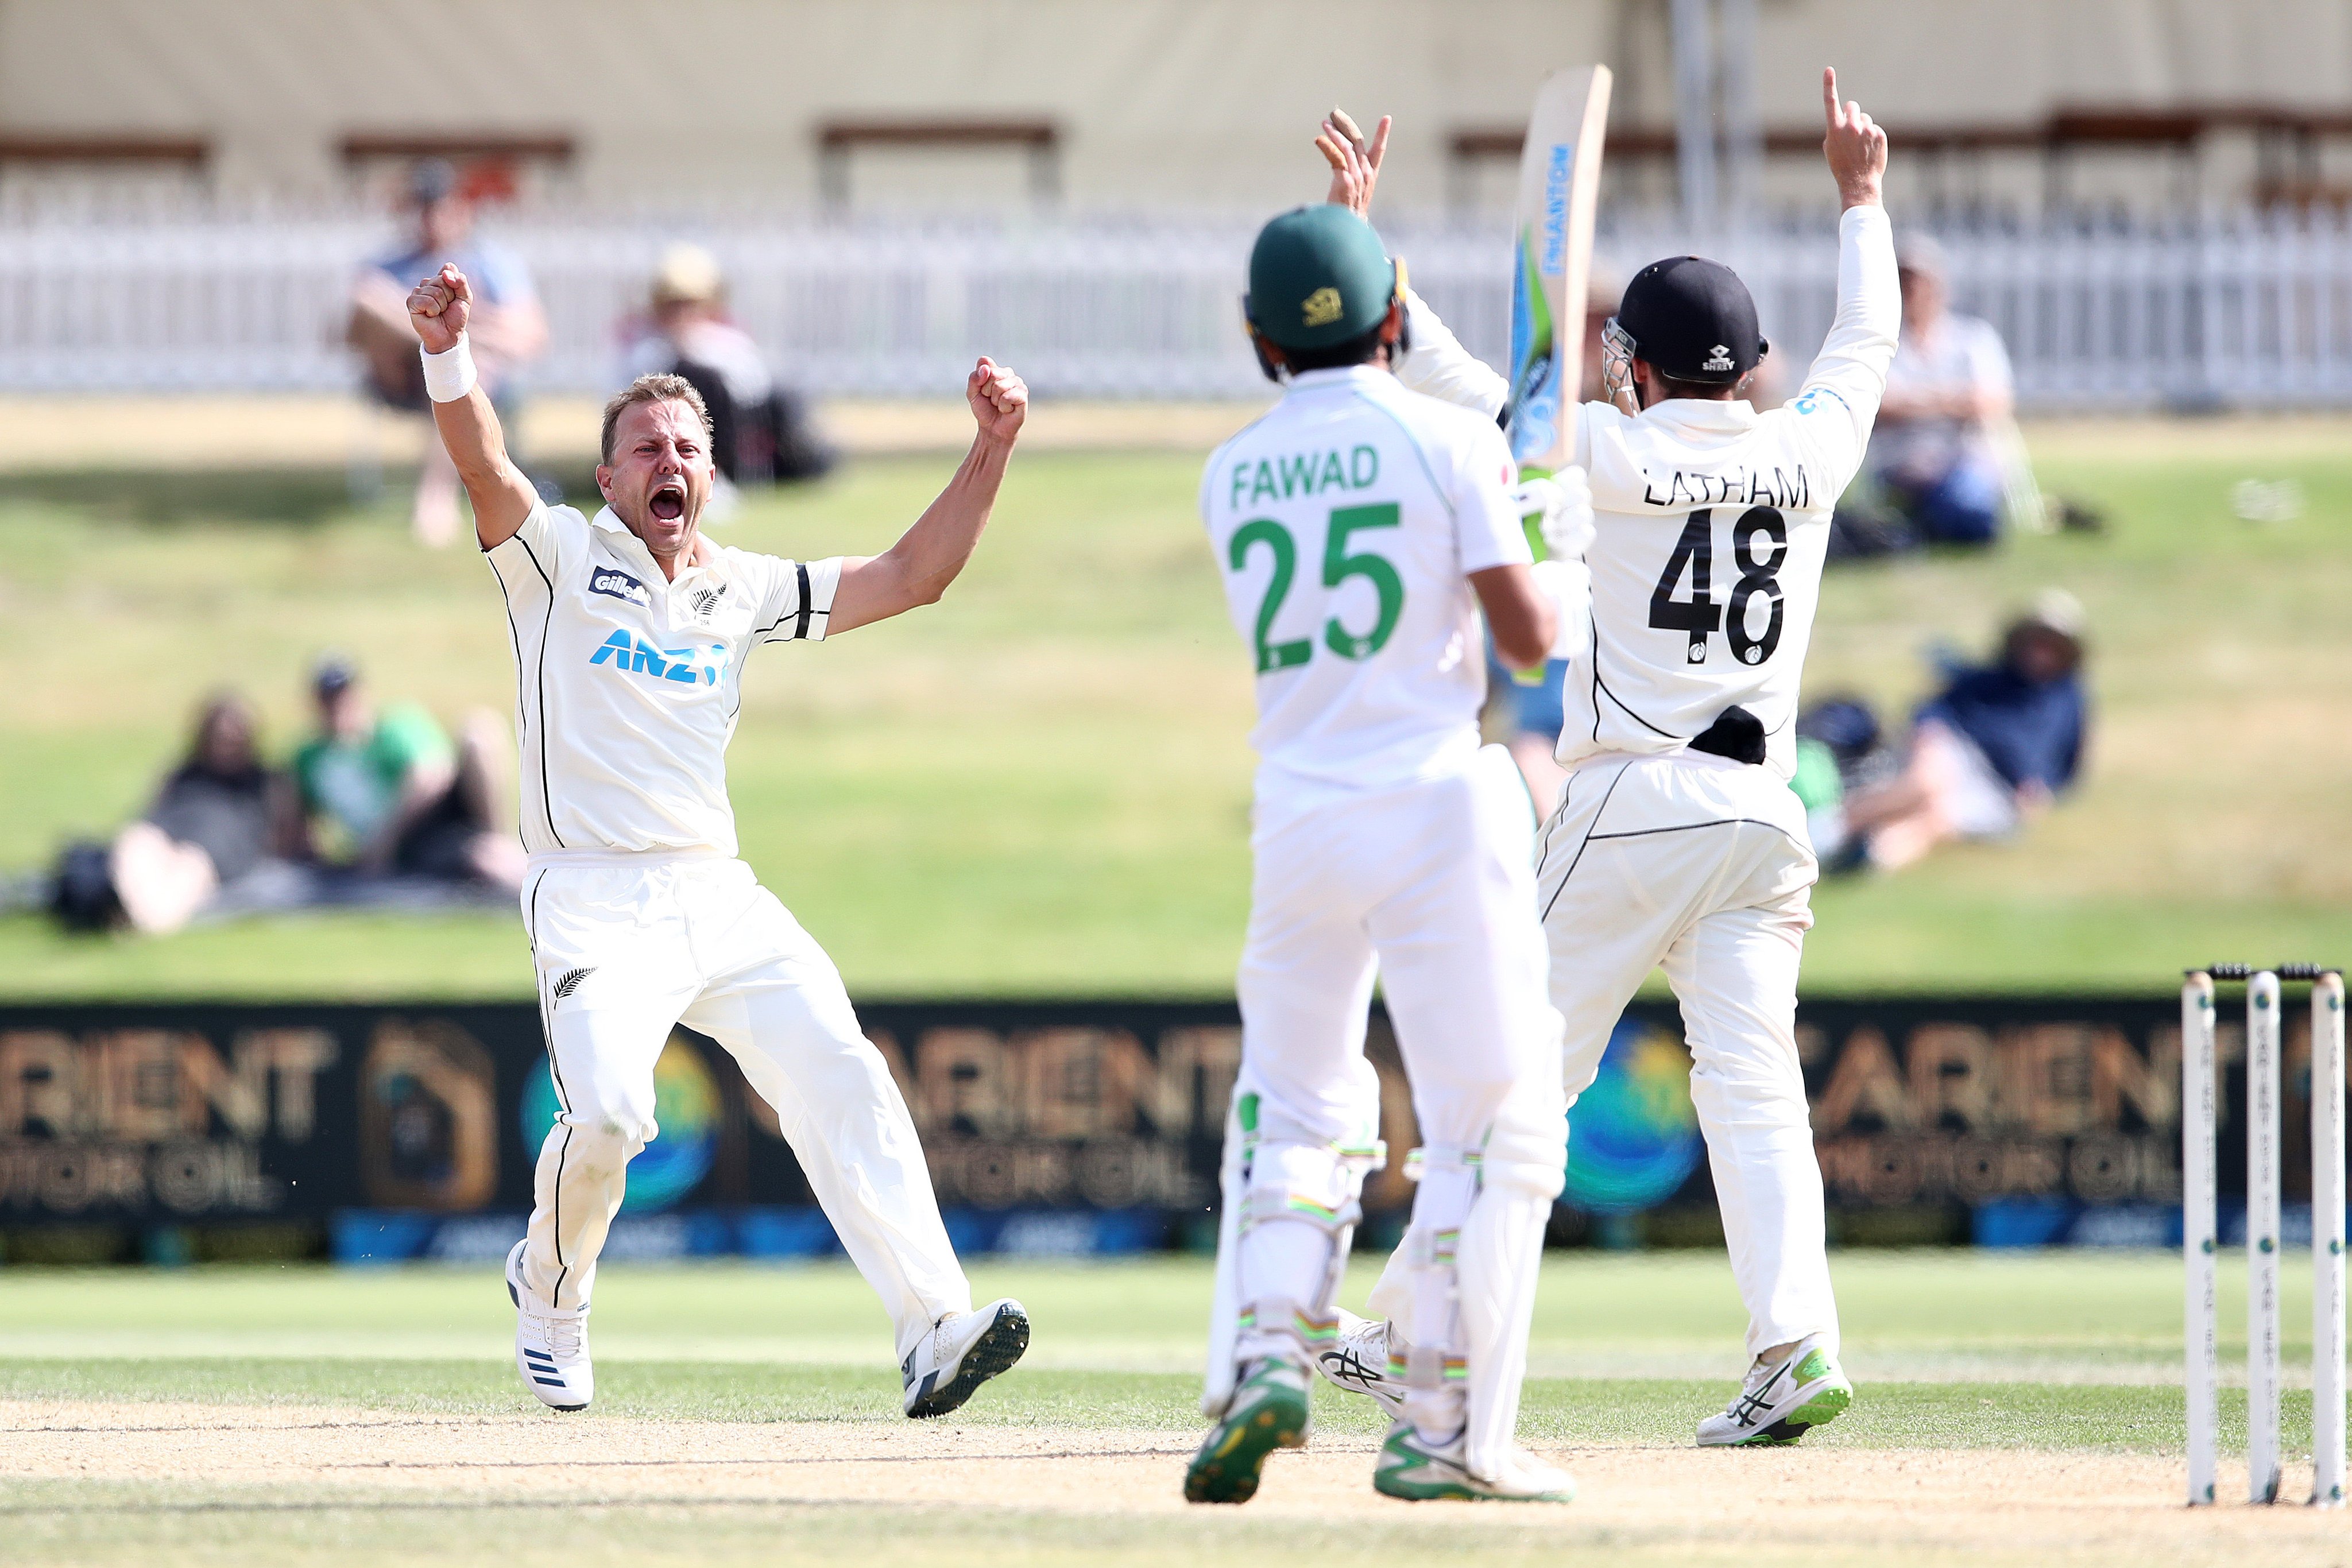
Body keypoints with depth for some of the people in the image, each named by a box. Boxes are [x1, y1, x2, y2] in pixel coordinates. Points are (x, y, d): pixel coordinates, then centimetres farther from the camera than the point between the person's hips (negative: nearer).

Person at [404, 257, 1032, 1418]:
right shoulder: (560, 560, 4)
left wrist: (990, 451, 7)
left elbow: (909, 578, 18)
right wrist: (448, 355, -34)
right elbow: (482, 466, -15)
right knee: (607, 1115, -24)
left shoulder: (744, 592, 18)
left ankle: (932, 1331, -22)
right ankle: (549, 1295, 8)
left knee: (842, 1080, -14)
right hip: (595, 900, -5)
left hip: (722, 899, 5)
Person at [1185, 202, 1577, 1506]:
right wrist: (1509, 530, 14)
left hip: (1299, 809, 4)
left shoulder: (1230, 477, 10)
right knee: (1492, 1126, 1)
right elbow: (1531, 635, -7)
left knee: (1293, 1114, 17)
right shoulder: (1446, 440, -4)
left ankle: (1265, 1357, -5)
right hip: (1439, 800, -4)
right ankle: (1442, 1432, -4)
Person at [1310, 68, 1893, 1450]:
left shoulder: (1617, 457, -5)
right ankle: (1798, 1341, -17)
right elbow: (1868, 345, 25)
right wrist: (1861, 197, 39)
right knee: (1752, 1086, 0)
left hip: (1630, 811, -4)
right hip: (1763, 812, 4)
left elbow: (1465, 393, -2)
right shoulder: (1806, 453, 6)